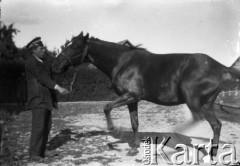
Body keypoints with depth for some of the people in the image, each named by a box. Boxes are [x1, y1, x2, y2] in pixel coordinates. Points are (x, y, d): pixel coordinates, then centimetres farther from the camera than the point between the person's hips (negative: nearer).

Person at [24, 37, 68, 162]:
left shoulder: (42, 61, 14)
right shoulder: (30, 62, -12)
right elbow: (42, 77, -21)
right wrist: (58, 88, -28)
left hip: (46, 99, 9)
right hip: (38, 99, -9)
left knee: (47, 126, 10)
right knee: (38, 126, -8)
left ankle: (42, 150, 20)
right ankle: (34, 154, 1)